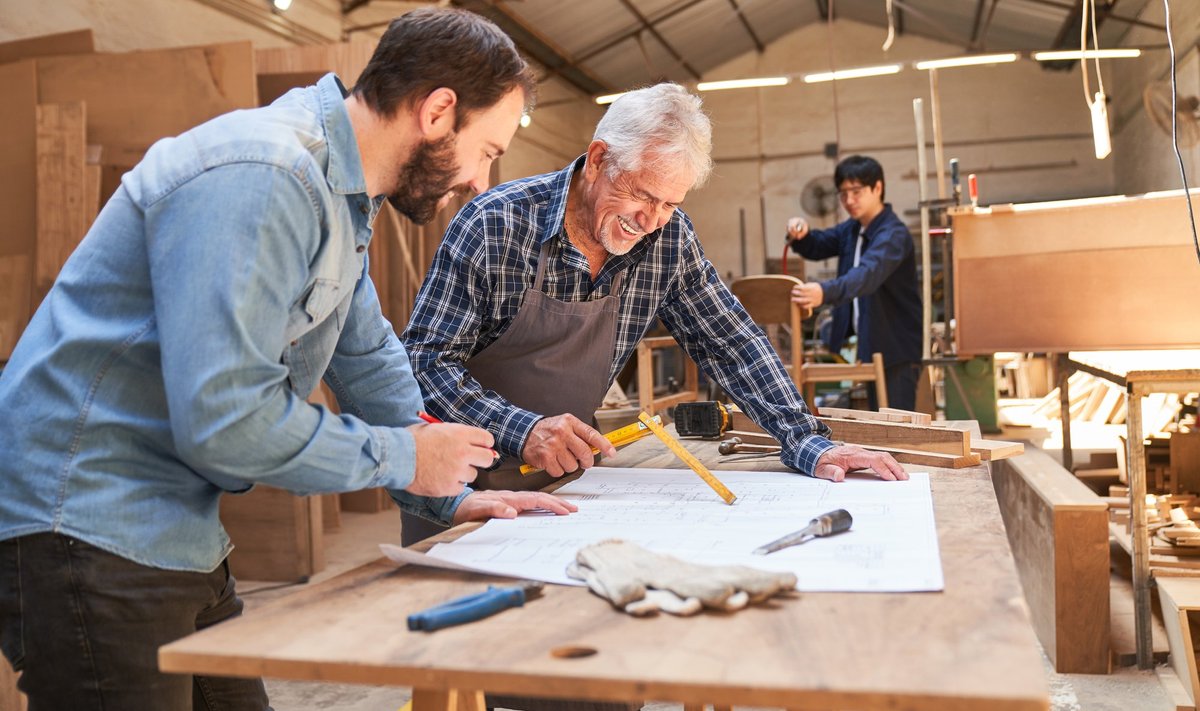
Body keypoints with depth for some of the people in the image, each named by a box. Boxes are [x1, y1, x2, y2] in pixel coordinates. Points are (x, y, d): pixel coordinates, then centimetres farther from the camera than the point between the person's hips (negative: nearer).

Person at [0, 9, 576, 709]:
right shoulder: (257, 178, -24)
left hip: (179, 539, 10)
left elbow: (368, 356, 17)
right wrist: (402, 458, -15)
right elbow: (224, 419, -29)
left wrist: (450, 495, 11)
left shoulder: (339, 194, 10)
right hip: (86, 538, -9)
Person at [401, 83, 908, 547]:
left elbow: (731, 343, -1)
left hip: (561, 471, 3)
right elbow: (425, 357, -19)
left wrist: (808, 444, -10)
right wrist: (520, 430, -34)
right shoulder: (495, 224, -20)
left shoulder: (669, 237, -8)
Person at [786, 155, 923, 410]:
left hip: (897, 348, -8)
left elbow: (868, 273, -37)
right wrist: (801, 235, -8)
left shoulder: (893, 233, -20)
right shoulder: (852, 229, 8)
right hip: (872, 344, 9)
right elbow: (818, 247, 17)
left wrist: (826, 291, -56)